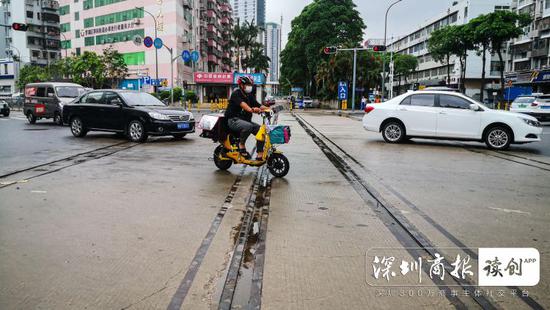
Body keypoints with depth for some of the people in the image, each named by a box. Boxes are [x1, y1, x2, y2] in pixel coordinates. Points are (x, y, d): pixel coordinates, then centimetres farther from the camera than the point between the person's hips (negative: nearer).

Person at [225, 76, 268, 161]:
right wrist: (251, 109, -47)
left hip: (246, 120, 7)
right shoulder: (236, 93, -8)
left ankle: (260, 155, -10)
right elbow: (242, 104, -28)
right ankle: (241, 145, -14)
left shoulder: (249, 96, 15)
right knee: (248, 126, -37)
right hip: (234, 119, -7)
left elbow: (259, 106, 5)